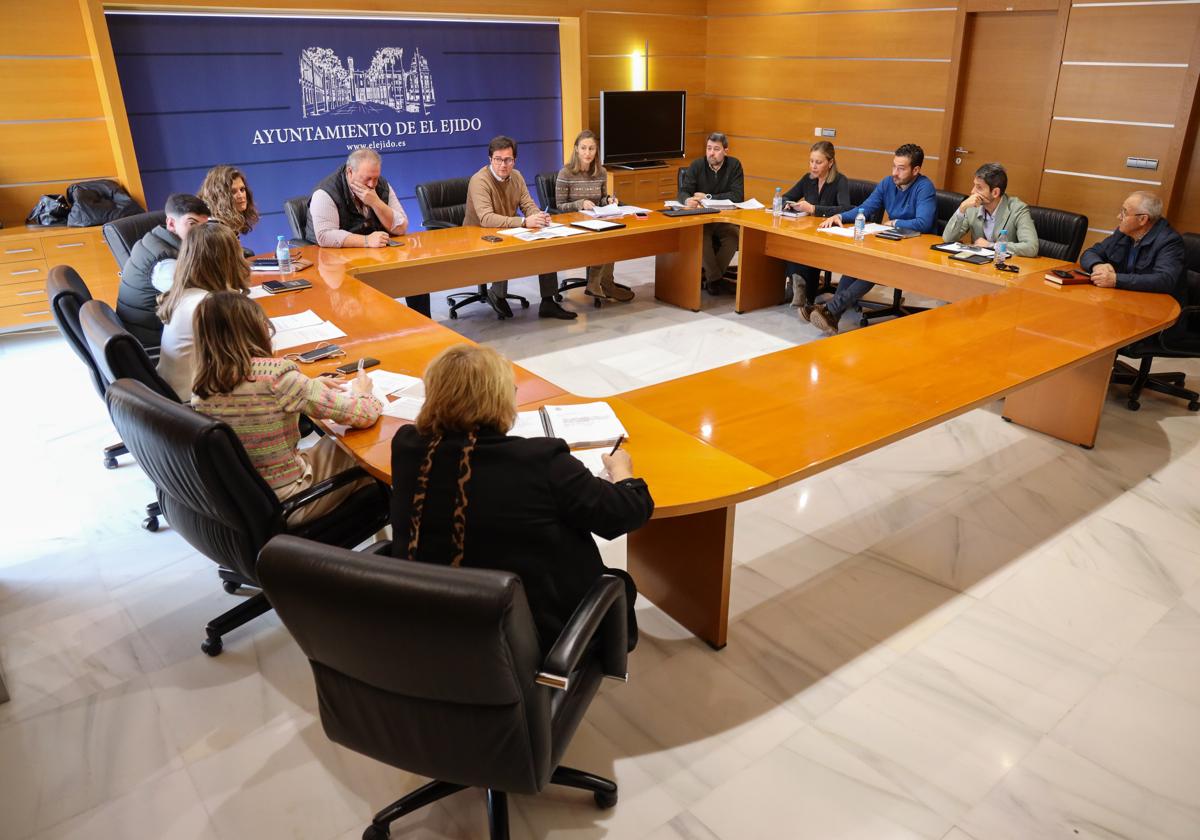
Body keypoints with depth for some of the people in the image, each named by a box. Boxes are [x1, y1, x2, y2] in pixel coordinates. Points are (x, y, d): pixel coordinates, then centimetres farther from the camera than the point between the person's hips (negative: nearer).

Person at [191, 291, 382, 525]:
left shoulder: (202, 385, -7)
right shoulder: (276, 375, -26)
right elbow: (363, 415, -20)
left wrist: (310, 387, 8)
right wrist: (360, 390, 1)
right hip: (280, 505, -6)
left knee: (329, 444, 27)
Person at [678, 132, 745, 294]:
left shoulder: (734, 165, 1)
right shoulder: (697, 165, 1)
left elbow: (738, 196, -8)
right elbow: (683, 192, -7)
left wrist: (708, 197, -13)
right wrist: (688, 200, -33)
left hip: (725, 218, 1)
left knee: (734, 235, -31)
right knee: (701, 235, -34)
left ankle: (710, 275, -14)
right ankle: (716, 278, -20)